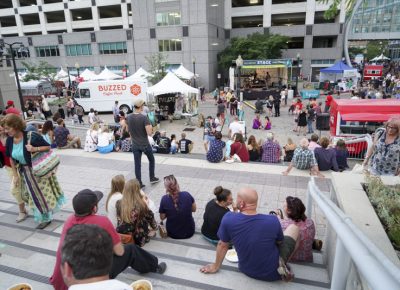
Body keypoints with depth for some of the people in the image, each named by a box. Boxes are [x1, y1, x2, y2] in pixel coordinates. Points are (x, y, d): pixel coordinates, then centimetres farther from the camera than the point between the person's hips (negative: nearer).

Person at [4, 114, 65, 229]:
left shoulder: (32, 136, -25)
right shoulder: (9, 140, -8)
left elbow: (48, 147, -14)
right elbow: (11, 159, 4)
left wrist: (34, 149, -31)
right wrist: (15, 175, 5)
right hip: (24, 172, 5)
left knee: (41, 193, 8)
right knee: (33, 194, 18)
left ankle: (46, 218, 26)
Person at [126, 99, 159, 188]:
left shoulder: (128, 117, -3)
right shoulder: (144, 118, -20)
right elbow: (149, 133, -23)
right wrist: (150, 127, -4)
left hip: (135, 145, 4)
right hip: (145, 144, -4)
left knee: (137, 164, 8)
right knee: (151, 160, 20)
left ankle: (139, 183, 12)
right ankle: (152, 178, 29)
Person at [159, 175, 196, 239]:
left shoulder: (164, 199, -18)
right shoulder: (187, 194, -15)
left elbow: (162, 217, -5)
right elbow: (194, 209, 0)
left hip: (173, 234, 1)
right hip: (189, 232, -1)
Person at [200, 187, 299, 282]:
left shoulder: (228, 218, -24)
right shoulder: (273, 220, -26)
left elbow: (222, 245, -8)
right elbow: (280, 242, -4)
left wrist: (216, 267, 9)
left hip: (247, 271, 3)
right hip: (272, 273, -3)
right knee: (294, 227, 13)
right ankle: (280, 263, -1)